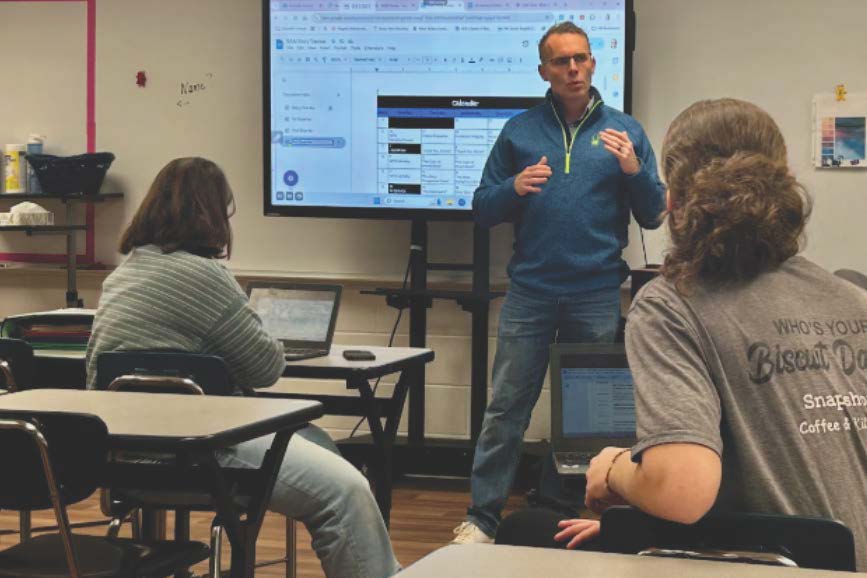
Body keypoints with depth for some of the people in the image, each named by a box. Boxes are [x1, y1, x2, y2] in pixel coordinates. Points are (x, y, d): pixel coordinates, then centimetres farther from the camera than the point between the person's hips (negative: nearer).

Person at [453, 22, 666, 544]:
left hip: (597, 297, 0)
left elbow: (653, 216, 5)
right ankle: (482, 518, 3)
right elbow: (483, 209, 8)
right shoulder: (520, 130, 7)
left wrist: (634, 170, -13)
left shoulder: (625, 131, 7)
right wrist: (514, 187, -12)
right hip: (531, 291, 0)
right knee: (506, 408, -1)